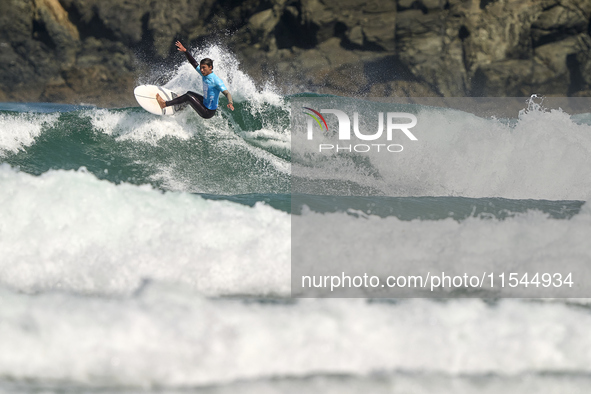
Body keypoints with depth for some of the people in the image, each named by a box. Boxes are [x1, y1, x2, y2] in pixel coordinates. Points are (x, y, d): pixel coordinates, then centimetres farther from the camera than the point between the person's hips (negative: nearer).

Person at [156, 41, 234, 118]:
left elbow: (227, 93, -35)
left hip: (208, 112, -9)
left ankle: (165, 104, -2)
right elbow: (194, 63, 6)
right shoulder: (204, 74, -4)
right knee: (189, 93, 25)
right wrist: (185, 51, 1)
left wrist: (230, 103, -55)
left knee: (188, 96, -13)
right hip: (205, 103, 9)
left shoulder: (216, 80, -27)